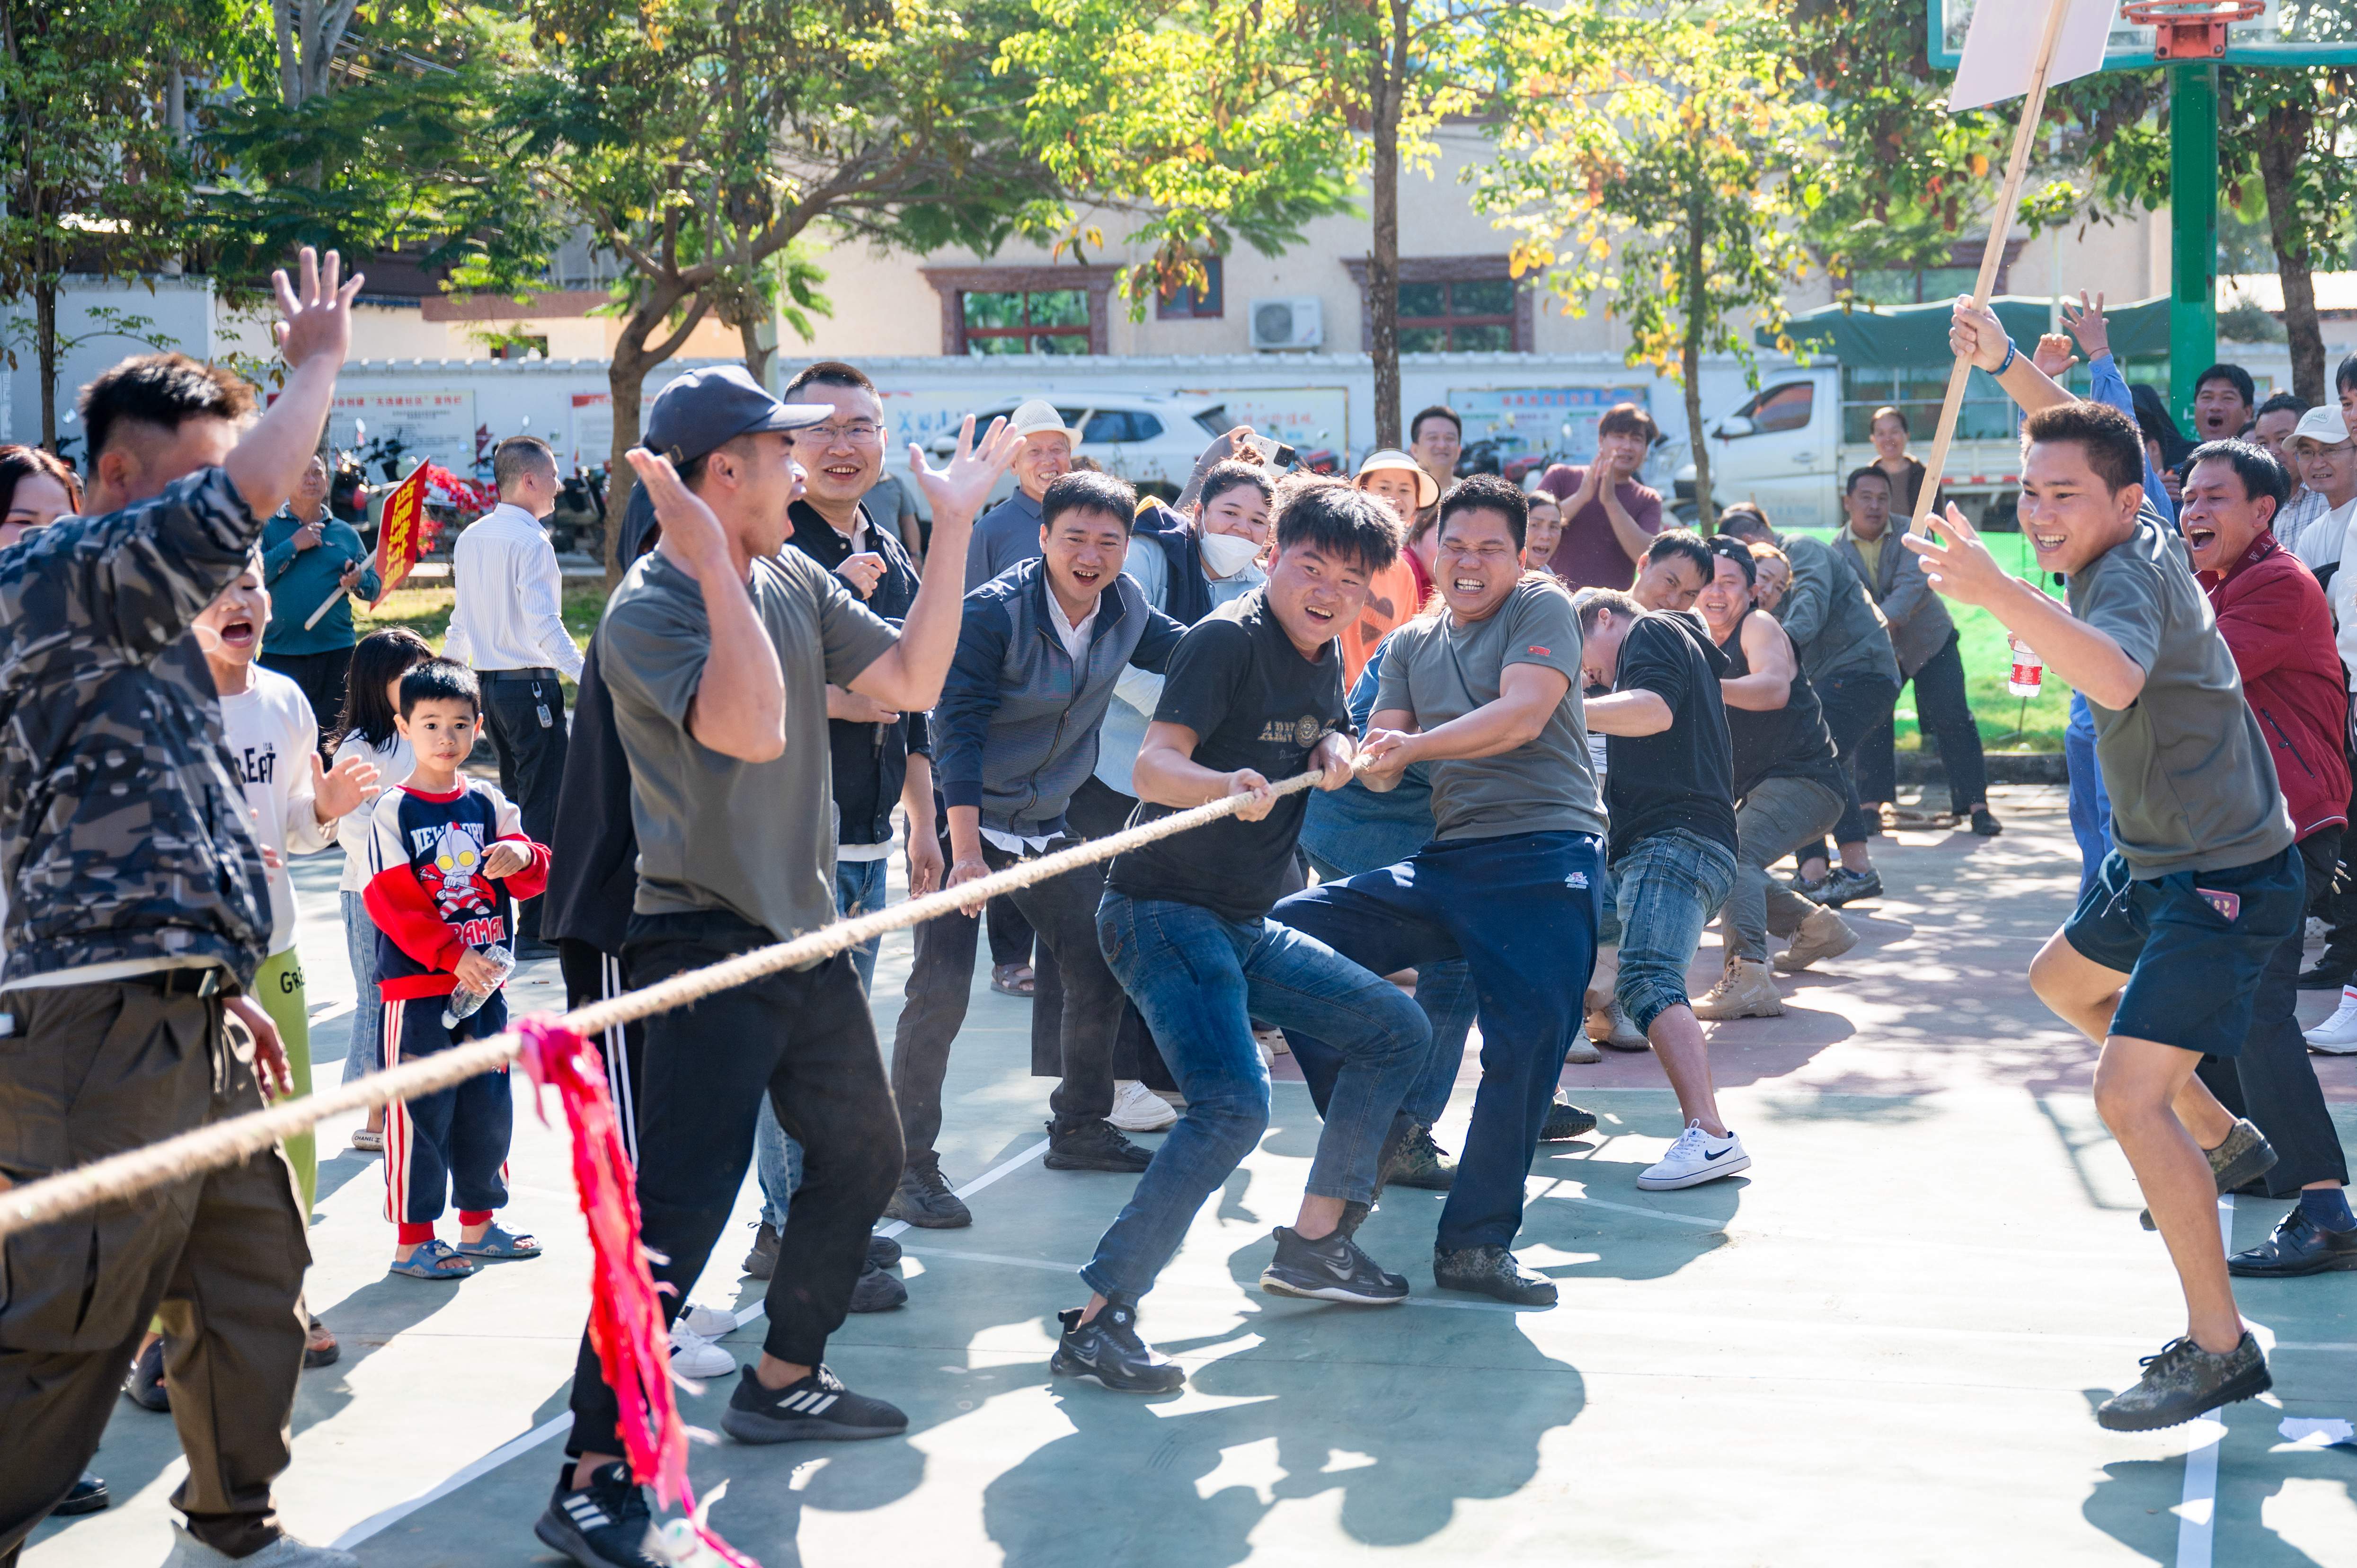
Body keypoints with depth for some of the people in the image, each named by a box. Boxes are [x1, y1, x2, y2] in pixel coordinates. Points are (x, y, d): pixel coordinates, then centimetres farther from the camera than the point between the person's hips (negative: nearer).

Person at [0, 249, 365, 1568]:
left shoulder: (143, 624, 22)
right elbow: (249, 493, -22)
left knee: (256, 1288, 17)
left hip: (189, 1024, 10)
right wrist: (316, 365, -5)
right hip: (110, 1030, -10)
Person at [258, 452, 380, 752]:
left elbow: (375, 588, 12)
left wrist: (358, 580, -10)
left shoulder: (346, 533, 12)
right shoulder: (267, 529, 5)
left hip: (335, 654, 2)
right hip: (279, 654, -2)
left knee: (331, 744, 2)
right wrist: (293, 546, -12)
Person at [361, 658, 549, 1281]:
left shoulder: (488, 804, 8)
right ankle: (412, 1239, 6)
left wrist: (522, 856, -17)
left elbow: (535, 877, 8)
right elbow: (391, 901, -12)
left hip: (485, 979, 5)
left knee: (488, 1106, 13)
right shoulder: (393, 811, -7)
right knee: (420, 1111, -2)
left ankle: (479, 1223, 27)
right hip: (417, 985, -5)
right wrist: (452, 955, -20)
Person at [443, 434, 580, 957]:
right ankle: (535, 930, -5)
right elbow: (543, 622, -22)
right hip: (531, 684, -9)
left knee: (514, 797, 18)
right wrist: (585, 675, -26)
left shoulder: (470, 539, 11)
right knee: (543, 802, -5)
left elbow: (463, 620, 18)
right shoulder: (530, 541, -14)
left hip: (489, 682, 9)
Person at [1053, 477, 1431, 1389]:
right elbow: (1154, 765, -27)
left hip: (1247, 926, 9)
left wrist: (1336, 753, 2)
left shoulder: (1324, 656, 9)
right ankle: (1097, 1320, -23)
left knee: (1397, 1032, 15)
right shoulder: (1228, 639, -16)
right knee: (1234, 1106, -27)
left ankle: (1313, 1243, 23)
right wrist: (1227, 784, -49)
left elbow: (1335, 739, 27)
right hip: (1164, 912, -9)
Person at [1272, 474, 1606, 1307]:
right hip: (1444, 862, 6)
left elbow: (1522, 716, -13)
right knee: (1288, 930, -6)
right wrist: (1360, 759, -14)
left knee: (1528, 1037, -14)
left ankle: (1476, 1242, -2)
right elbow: (1383, 759, 10)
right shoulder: (1412, 643, 19)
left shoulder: (1542, 608, 3)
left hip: (1545, 854, -6)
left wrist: (1414, 745, -21)